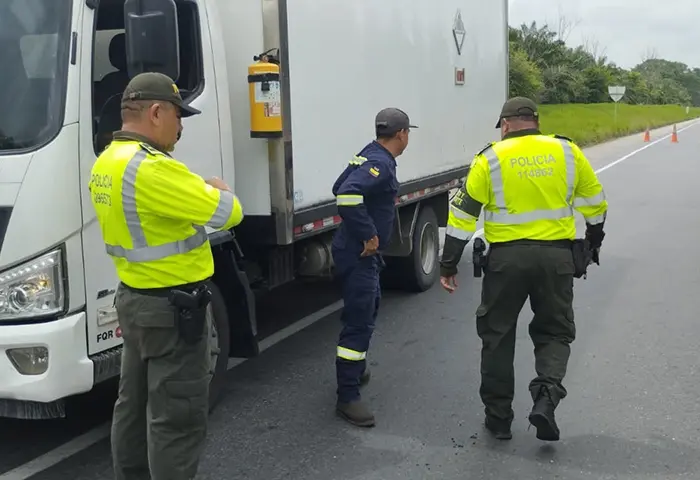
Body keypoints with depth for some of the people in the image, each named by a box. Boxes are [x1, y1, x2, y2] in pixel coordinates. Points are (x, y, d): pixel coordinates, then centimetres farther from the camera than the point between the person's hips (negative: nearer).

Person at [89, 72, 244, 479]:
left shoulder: (106, 163, 7)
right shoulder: (150, 168, -25)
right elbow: (228, 213, -22)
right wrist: (219, 190, -3)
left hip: (135, 298, 10)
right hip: (172, 308, -10)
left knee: (135, 405, 20)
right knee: (178, 417, -1)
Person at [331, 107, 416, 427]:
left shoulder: (369, 155, 10)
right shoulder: (381, 163, -20)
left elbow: (339, 188, 19)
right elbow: (347, 195, -36)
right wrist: (368, 235, -26)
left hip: (358, 250, 11)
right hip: (360, 254, -11)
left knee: (369, 308, 25)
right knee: (359, 321, -8)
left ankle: (356, 369, 40)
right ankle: (347, 397, -4)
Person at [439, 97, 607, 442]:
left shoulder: (490, 159, -2)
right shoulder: (567, 152, 3)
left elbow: (462, 213, -4)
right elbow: (595, 203, 12)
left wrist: (448, 264, 3)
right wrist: (594, 241, 28)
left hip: (507, 258, -1)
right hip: (556, 256, 2)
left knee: (497, 335, 14)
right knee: (554, 331, 17)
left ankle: (498, 416, 20)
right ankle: (546, 397, -6)